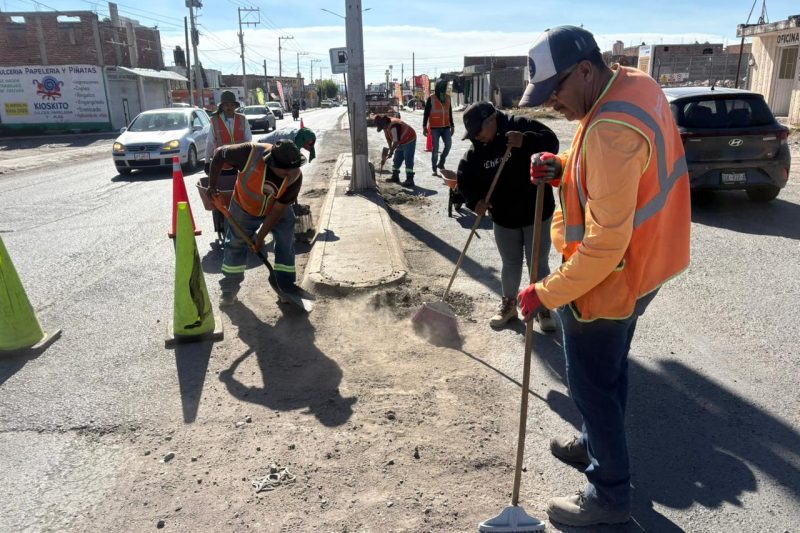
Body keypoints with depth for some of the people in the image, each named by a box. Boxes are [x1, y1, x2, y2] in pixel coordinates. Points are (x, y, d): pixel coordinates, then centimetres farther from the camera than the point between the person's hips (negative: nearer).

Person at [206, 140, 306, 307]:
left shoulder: (295, 177, -31)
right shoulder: (250, 153, -37)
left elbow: (278, 210, -24)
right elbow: (219, 154, -18)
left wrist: (261, 237, -20)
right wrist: (212, 185, -18)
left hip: (279, 210, 0)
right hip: (244, 208, 0)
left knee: (286, 245, -5)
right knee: (234, 245, 6)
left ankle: (287, 288, 11)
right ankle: (229, 290, 21)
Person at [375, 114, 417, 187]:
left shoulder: (394, 126, -33)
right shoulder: (386, 127, -3)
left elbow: (396, 141, -31)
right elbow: (388, 138, 11)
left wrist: (391, 152, -22)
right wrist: (390, 149, 3)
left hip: (409, 141, -10)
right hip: (401, 143, 10)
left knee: (408, 160, -15)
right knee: (396, 159, 14)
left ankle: (409, 180, -17)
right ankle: (395, 176, 28)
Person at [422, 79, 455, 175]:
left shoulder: (448, 98, 8)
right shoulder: (431, 98, -5)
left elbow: (450, 112, 15)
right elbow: (426, 113, -3)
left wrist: (452, 125, 15)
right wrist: (424, 126, -8)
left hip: (446, 127, 4)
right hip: (435, 127, -4)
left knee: (448, 144, -5)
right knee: (435, 148, -2)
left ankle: (441, 163, 14)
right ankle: (434, 169, 6)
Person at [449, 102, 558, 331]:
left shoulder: (520, 126, -13)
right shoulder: (476, 151, -1)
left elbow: (551, 142, -19)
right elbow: (465, 179, 5)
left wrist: (526, 141, -37)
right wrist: (475, 200, -13)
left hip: (536, 212, -3)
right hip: (503, 217, 3)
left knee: (538, 263, 7)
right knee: (510, 264, 15)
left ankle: (543, 307, 24)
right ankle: (509, 303, 35)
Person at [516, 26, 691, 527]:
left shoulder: (611, 130, -32)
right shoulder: (636, 83, -1)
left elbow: (606, 245, -31)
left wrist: (548, 293, -22)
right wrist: (562, 166, -6)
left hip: (607, 280, -10)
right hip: (639, 267, 10)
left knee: (592, 384, 7)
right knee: (610, 370, 25)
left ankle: (610, 495, 25)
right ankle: (598, 444, 46)